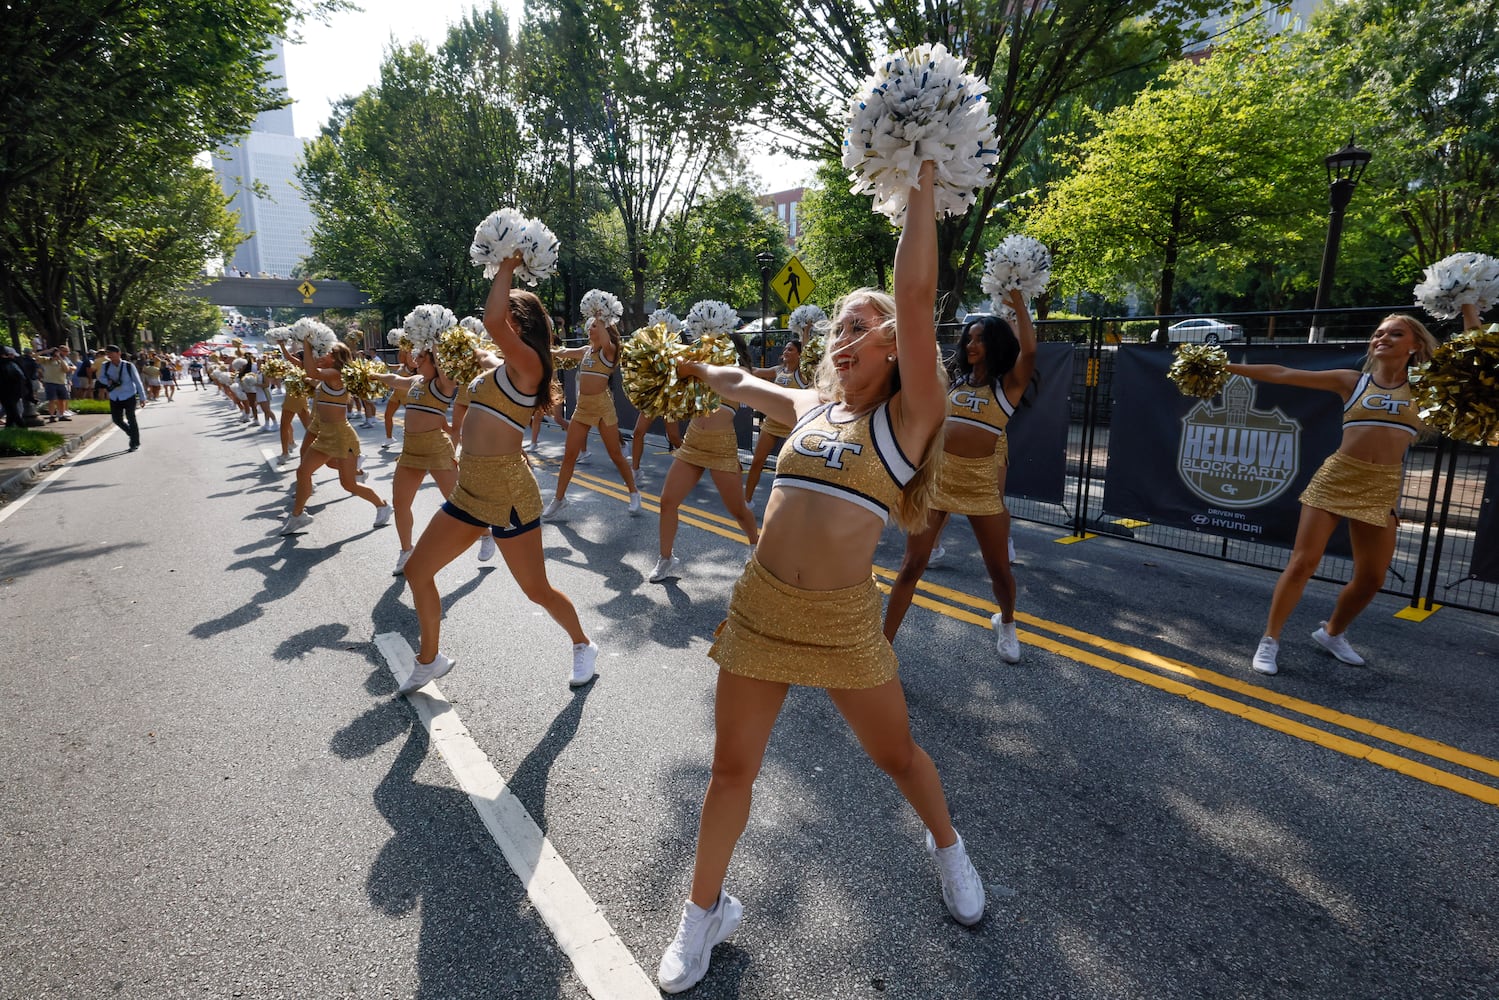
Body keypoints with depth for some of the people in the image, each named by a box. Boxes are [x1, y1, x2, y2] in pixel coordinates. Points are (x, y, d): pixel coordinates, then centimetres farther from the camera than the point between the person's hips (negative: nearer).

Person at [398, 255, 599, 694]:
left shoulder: (528, 364, -12)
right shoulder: (496, 366, 14)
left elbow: (492, 321, -29)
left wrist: (507, 269, -16)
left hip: (509, 493, -9)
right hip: (469, 490, 9)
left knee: (537, 590, 2)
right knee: (417, 571, 13)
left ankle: (583, 646, 28)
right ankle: (430, 658, 31)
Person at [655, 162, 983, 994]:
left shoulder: (907, 417, -6)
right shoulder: (808, 409, 8)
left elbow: (916, 297, -16)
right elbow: (743, 386, 28)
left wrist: (922, 182, -13)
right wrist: (696, 369, 37)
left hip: (845, 622, -3)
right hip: (759, 609, 4)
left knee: (897, 754, 18)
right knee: (732, 769, 12)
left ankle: (949, 848, 50)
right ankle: (706, 912, 34)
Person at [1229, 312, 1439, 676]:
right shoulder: (1351, 381, 4)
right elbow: (1283, 374, 2)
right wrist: (1227, 366, -1)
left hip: (1381, 488, 2)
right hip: (1335, 477, -2)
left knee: (1371, 578, 8)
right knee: (1302, 562, -6)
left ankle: (1332, 632, 33)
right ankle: (1270, 639, 4)